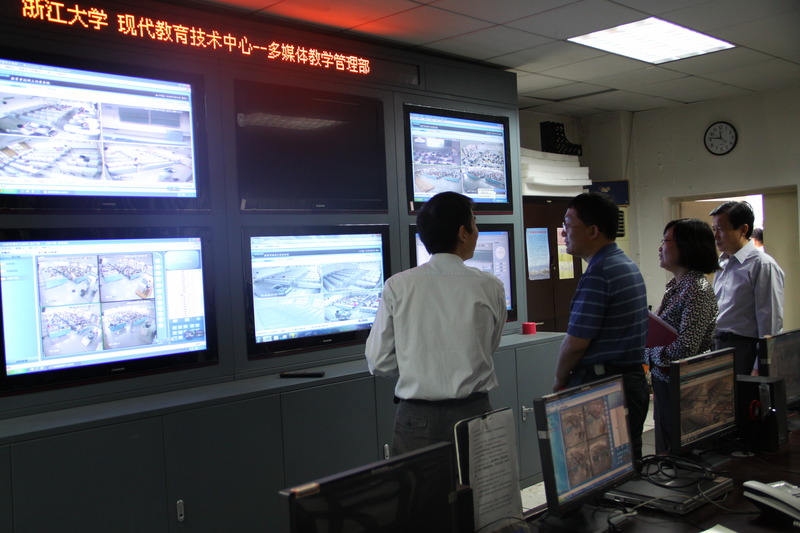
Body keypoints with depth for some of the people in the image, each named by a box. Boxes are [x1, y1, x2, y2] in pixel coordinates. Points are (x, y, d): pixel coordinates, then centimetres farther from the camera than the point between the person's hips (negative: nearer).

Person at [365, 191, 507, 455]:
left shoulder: (397, 287, -6)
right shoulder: (490, 287, -5)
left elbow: (378, 363, -2)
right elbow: (489, 350, 9)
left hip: (416, 417, 0)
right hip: (473, 412, 0)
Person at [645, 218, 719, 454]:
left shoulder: (698, 290, -18)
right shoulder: (675, 285, 10)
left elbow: (683, 351, -24)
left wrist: (651, 350, -10)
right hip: (665, 382, 9)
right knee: (666, 450, 17)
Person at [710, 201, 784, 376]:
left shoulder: (762, 265, -11)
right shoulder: (723, 263, 14)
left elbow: (771, 322, -14)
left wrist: (759, 369, -15)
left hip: (743, 348, -7)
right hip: (717, 345, 7)